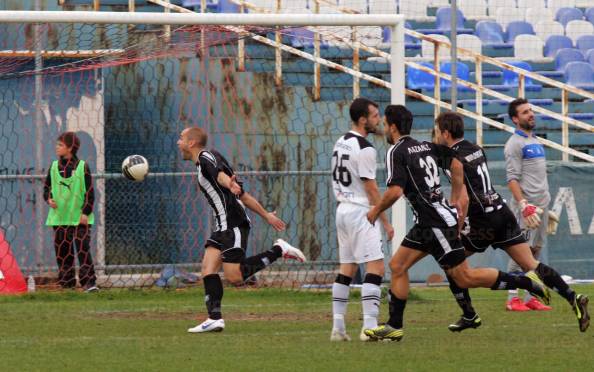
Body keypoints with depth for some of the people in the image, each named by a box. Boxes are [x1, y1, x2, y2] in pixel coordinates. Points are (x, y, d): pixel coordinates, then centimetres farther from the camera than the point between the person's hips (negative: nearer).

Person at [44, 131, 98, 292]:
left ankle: (89, 282, -12)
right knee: (62, 250, 4)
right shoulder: (54, 166, 8)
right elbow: (47, 187, 17)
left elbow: (89, 192, -2)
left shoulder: (82, 167, -3)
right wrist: (49, 199, -4)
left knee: (83, 248, -12)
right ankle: (67, 283, 11)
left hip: (79, 218, -4)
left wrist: (85, 212, -8)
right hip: (59, 217, 4)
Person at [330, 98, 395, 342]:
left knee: (347, 269, 12)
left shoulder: (341, 143, 12)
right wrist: (386, 222, -11)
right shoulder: (364, 149, -16)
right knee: (375, 267, -11)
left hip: (343, 210, 9)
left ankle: (338, 327, 10)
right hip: (360, 212, -9)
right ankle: (369, 326, -19)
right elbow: (371, 188, -16)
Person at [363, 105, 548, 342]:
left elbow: (395, 190, -22)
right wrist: (456, 199, 20)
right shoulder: (425, 147, 13)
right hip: (426, 223, 10)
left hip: (437, 222, -10)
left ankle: (525, 283, -4)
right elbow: (456, 165, 13)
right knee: (397, 266, 9)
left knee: (464, 278, -6)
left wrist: (375, 211, -6)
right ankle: (394, 327, 8)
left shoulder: (396, 152, -11)